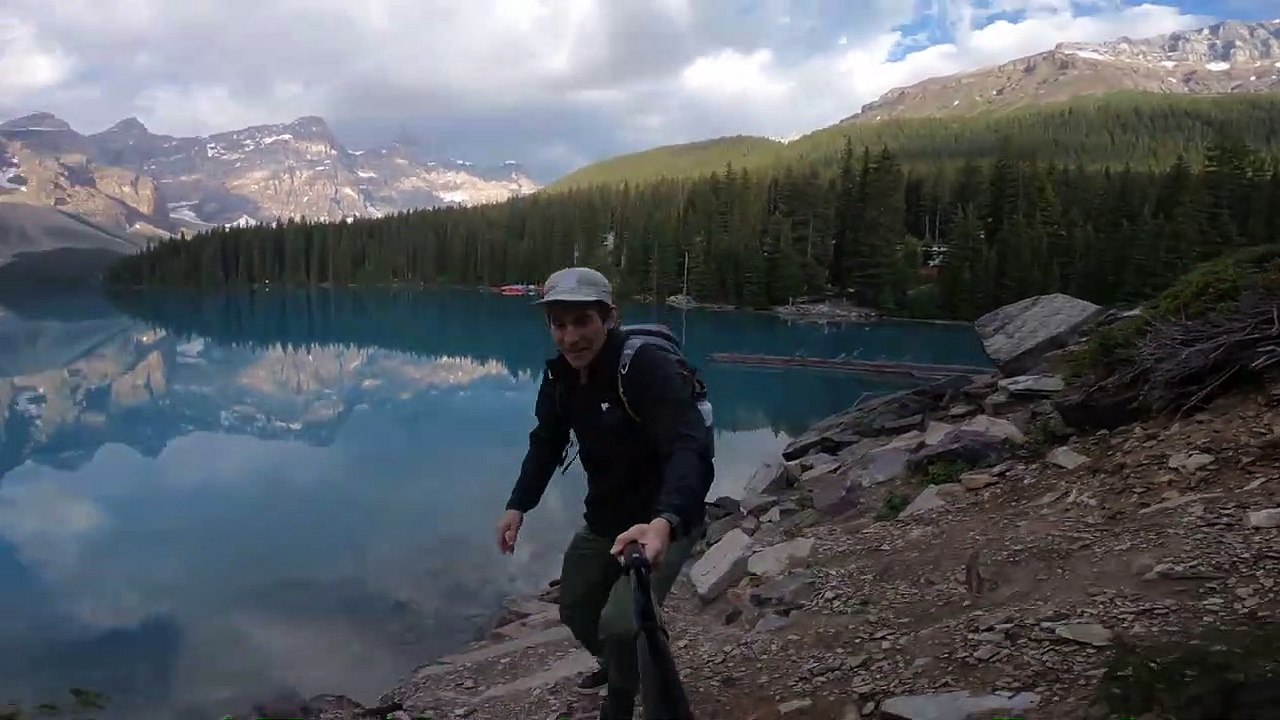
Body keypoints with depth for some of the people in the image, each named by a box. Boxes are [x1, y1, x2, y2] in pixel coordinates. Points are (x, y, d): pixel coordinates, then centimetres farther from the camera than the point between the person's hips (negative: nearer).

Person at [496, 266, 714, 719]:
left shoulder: (649, 368, -29)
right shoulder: (560, 376, -5)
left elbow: (691, 449, -40)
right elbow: (546, 443, 8)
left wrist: (665, 521, -57)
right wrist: (518, 506, -6)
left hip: (665, 521, -7)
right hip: (603, 520, 7)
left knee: (621, 625, -22)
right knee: (576, 609, 20)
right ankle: (618, 666, 54)